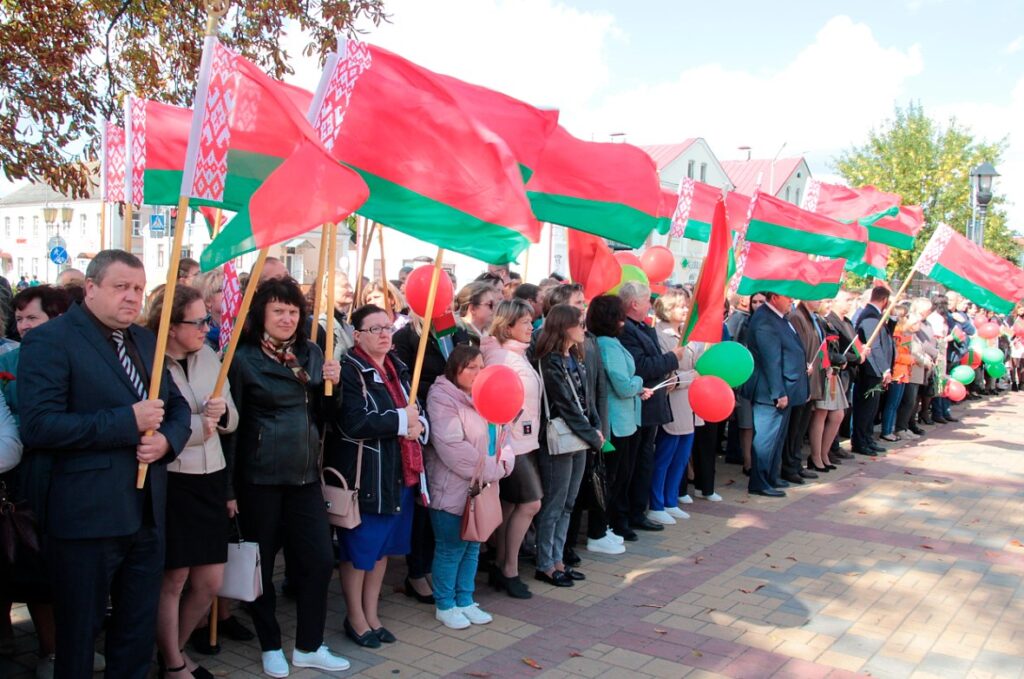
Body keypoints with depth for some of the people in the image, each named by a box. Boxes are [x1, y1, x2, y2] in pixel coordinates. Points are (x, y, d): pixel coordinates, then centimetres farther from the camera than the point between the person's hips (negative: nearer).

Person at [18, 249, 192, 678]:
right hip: (87, 516, -7)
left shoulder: (146, 341, 12)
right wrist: (128, 421, -22)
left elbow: (176, 406, 16)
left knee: (139, 632, 19)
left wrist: (167, 439, -6)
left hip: (147, 513, 7)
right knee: (78, 637, 12)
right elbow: (38, 427, -20)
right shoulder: (50, 341, -11)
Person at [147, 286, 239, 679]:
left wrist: (222, 412, -12)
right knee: (173, 577, 6)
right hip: (170, 481, -6)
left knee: (210, 582, 11)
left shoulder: (208, 356, 6)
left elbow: (231, 422, 9)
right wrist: (196, 426, -16)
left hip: (211, 478, 6)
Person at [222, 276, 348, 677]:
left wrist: (333, 385, -5)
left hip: (305, 474, 5)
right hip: (258, 477, -4)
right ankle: (271, 647, 26)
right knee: (261, 563, 8)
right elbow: (231, 424, -7)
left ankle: (309, 646, 23)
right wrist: (228, 486, -9)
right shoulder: (243, 359, -7)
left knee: (318, 559, 6)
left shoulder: (312, 353, 9)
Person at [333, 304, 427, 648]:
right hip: (365, 474, -7)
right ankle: (355, 618, 23)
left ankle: (371, 613, 30)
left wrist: (418, 425, -6)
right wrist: (401, 420, -16)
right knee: (359, 547, 6)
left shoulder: (398, 368, 13)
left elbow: (416, 411, 18)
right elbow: (355, 423, -25)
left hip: (401, 473, 8)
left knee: (383, 545, 16)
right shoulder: (349, 371, -13)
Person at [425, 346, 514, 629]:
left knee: (472, 546, 16)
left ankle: (465, 601, 29)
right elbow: (452, 447, -24)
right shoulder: (442, 399, -15)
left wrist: (504, 463, -8)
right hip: (453, 489, -8)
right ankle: (445, 605, 19)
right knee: (451, 548, 4)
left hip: (481, 488, 8)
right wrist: (492, 470, -18)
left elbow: (500, 435, 13)